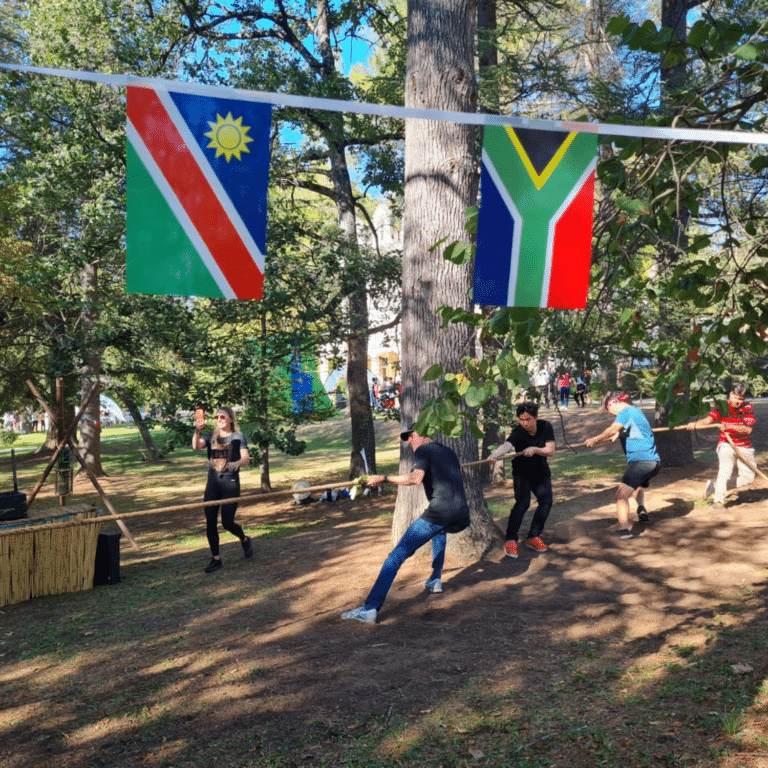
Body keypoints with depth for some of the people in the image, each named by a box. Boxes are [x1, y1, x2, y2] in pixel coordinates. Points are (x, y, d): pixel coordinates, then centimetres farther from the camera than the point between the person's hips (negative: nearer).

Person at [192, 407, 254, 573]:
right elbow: (196, 446, -10)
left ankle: (244, 540, 26)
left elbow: (246, 458, -11)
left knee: (227, 523, -6)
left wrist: (237, 463, -34)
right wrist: (197, 431, -29)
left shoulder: (238, 436, 1)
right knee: (210, 523, 0)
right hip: (212, 483, 4)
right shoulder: (211, 436, 9)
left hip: (231, 483, -3)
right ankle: (216, 559, 11)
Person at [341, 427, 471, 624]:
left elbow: (416, 479, -13)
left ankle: (371, 607, -17)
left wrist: (384, 478, -7)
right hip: (462, 517, 8)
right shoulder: (449, 452, 27)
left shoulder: (423, 451, 6)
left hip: (439, 513, -7)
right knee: (439, 530, 42)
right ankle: (435, 581, 33)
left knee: (397, 556, -8)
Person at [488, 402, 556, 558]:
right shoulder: (518, 432, -25)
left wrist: (534, 449, -35)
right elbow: (506, 445, -45)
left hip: (541, 471, 4)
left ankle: (533, 537, 4)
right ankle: (510, 540, -15)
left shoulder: (545, 427, -13)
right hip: (522, 473, -4)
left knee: (546, 500, -11)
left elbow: (551, 451, -16)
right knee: (522, 502, -21)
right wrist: (495, 454, -67)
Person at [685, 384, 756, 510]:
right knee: (725, 468, -26)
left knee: (748, 477, -1)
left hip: (745, 448, 3)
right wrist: (695, 424, -45)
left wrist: (729, 426, -34)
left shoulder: (748, 408, -5)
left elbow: (748, 429, -20)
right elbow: (707, 420, -23)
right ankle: (719, 501, -20)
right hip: (726, 444, -3)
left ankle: (714, 487, 13)